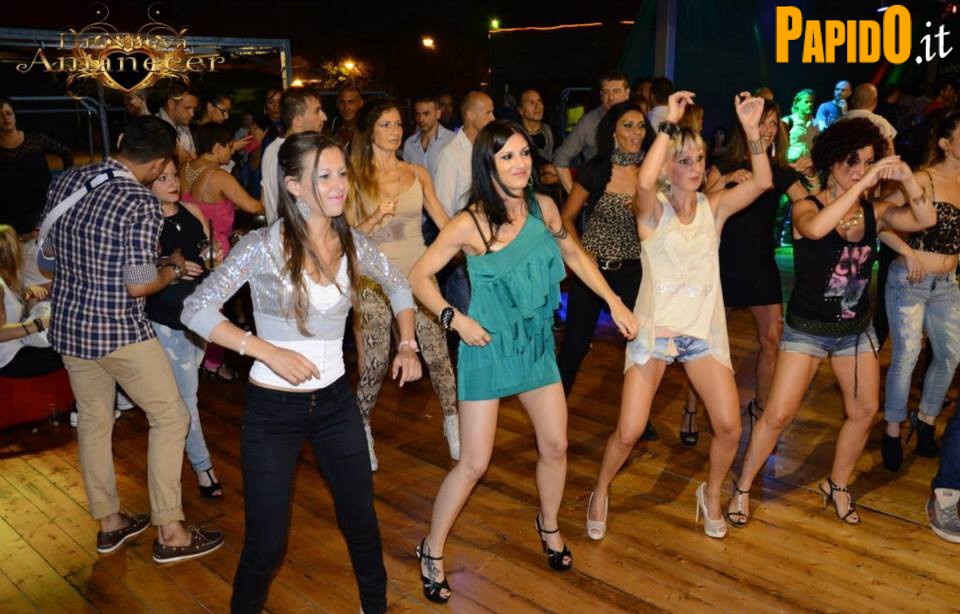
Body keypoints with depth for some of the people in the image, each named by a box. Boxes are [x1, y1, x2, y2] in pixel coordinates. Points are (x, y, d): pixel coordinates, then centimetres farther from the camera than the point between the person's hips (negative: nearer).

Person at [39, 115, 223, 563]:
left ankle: (109, 523, 33)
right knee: (170, 417, 7)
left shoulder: (66, 182, 2)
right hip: (119, 332, -7)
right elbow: (138, 285, -22)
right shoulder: (141, 203, -20)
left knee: (93, 421, 19)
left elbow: (47, 247, 14)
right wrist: (174, 269, -3)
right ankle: (170, 533, 10)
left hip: (67, 325, 8)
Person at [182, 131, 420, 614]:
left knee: (361, 521, 15)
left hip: (336, 401, 4)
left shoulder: (353, 244, -2)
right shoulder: (263, 246, -16)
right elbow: (196, 310, -17)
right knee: (266, 543, 5)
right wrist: (271, 352, -24)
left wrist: (408, 345, 4)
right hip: (272, 409, -4)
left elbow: (399, 288, 16)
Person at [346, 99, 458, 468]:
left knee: (437, 355, 0)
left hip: (418, 276, 2)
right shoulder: (356, 178, 0)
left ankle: (453, 422, 17)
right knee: (375, 362, 1)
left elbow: (443, 222, 7)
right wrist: (376, 218, -20)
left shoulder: (417, 173, 7)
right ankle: (362, 428, 23)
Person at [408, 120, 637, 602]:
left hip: (537, 345, 5)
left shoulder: (543, 208, -5)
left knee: (555, 446, 13)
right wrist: (454, 318, -19)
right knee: (474, 463, 0)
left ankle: (549, 526, 40)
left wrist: (614, 302, 8)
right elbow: (419, 276, -10)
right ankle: (431, 552, 20)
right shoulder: (468, 225, -18)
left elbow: (574, 255, 11)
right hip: (488, 348, -5)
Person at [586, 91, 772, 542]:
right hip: (654, 329, -3)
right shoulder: (652, 210, -7)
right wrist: (669, 123, -27)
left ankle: (711, 496, 29)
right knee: (628, 432, -4)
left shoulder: (714, 207, 3)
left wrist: (751, 130, -21)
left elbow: (762, 182, -11)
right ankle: (601, 494, 24)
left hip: (704, 330, 3)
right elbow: (644, 181, -31)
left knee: (730, 426, 0)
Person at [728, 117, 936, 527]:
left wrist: (907, 179, -27)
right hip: (807, 328, -4)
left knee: (865, 411, 11)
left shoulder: (874, 212, -2)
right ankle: (742, 489, 13)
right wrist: (861, 184, -36)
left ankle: (837, 486, 33)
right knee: (778, 415, -5)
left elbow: (925, 220, -14)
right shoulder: (807, 207, -13)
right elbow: (815, 228, -36)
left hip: (856, 329, 5)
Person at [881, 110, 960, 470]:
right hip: (910, 280, -6)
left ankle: (926, 420, 32)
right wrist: (908, 252, -21)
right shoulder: (923, 180, -13)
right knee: (906, 356, -1)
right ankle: (892, 431, 15)